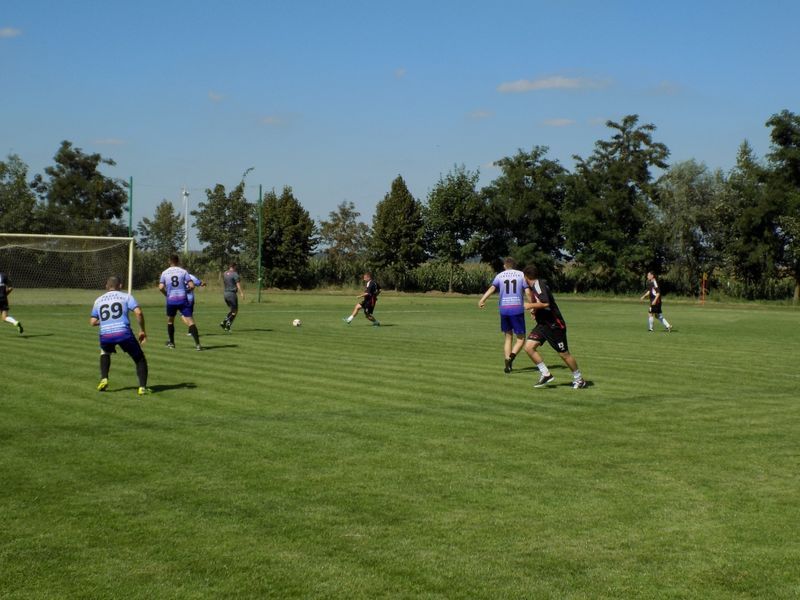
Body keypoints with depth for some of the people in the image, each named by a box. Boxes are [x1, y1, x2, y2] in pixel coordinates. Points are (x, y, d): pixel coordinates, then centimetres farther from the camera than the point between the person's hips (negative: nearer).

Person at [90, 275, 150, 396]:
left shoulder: (98, 300, 19)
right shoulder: (126, 296, 9)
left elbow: (92, 322, 20)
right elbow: (138, 313, -5)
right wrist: (142, 330, 5)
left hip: (105, 336, 3)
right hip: (124, 333, -3)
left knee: (105, 353, 37)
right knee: (140, 359, 14)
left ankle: (104, 379, 21)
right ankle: (142, 387, 0)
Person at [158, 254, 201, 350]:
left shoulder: (165, 273, 5)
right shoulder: (183, 271, 0)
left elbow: (161, 287, -4)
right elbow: (192, 286, -7)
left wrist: (167, 294, 15)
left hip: (171, 300, 2)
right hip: (182, 299, -2)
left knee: (170, 321, 24)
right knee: (190, 321, -7)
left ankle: (171, 343, 30)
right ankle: (197, 344, -18)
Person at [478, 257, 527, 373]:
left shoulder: (500, 276, 11)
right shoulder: (521, 275, 7)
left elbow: (492, 288, -5)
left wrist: (482, 300, -13)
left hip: (504, 309, 2)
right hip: (517, 309, -2)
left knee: (508, 337, 15)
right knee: (521, 338, 5)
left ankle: (507, 362, 5)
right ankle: (511, 356, -21)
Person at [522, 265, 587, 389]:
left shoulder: (538, 285, -18)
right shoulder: (534, 286, 11)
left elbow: (545, 303, -31)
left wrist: (530, 305, -19)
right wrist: (535, 310, 19)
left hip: (554, 326, -9)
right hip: (542, 325, 9)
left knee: (564, 354, 0)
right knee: (529, 347, -7)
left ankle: (579, 379, 17)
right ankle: (546, 374, 0)